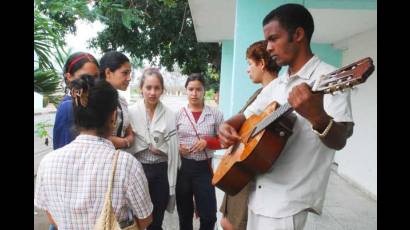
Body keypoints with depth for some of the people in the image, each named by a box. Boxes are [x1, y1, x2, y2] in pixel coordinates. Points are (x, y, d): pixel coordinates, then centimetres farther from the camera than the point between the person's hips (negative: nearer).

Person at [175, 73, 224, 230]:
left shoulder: (215, 114, -3)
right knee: (184, 214, 16)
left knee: (209, 215, 4)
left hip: (204, 167, -1)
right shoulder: (178, 114, 1)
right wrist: (177, 146, -12)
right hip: (182, 167, 1)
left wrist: (207, 142, -15)